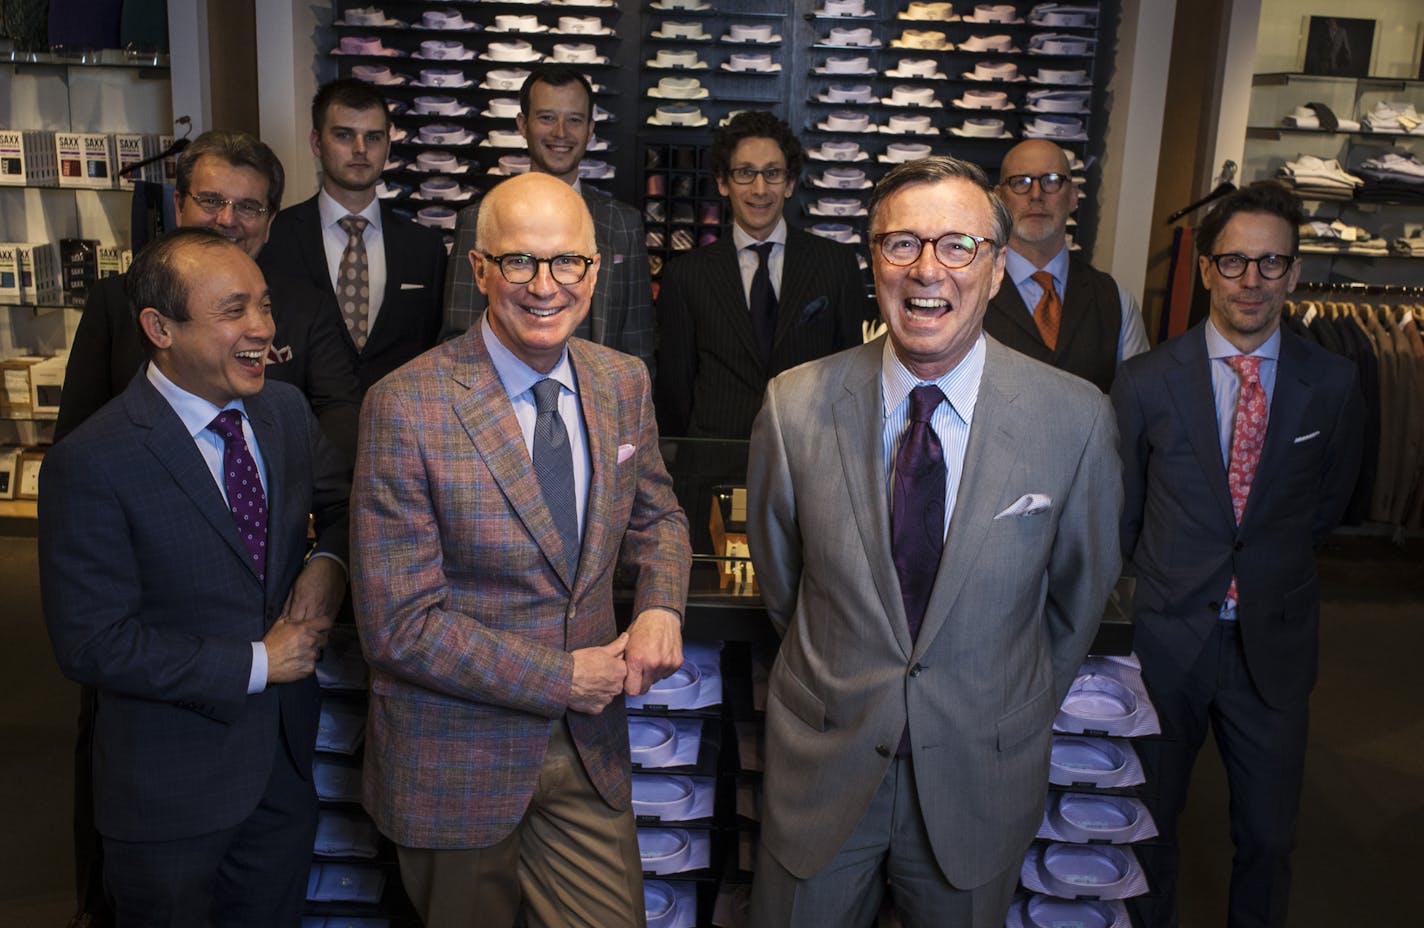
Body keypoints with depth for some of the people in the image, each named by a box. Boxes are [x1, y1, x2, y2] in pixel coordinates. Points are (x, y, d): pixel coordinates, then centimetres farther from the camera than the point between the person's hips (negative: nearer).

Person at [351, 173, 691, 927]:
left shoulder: (623, 383, -2)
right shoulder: (406, 407, -19)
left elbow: (655, 516, 14)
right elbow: (400, 626, -18)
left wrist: (661, 609, -7)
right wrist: (561, 678, -16)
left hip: (589, 749, 4)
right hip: (456, 763, -3)